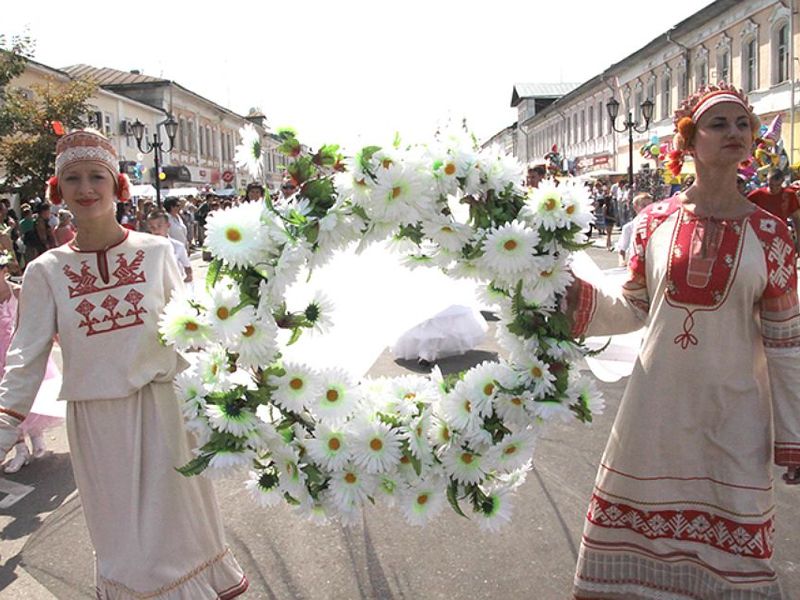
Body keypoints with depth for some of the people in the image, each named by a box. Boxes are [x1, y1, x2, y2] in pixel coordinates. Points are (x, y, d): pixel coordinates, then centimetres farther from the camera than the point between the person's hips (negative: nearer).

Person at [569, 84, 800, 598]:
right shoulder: (654, 222, -1)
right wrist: (576, 296, -9)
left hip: (732, 416, -1)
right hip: (657, 406, 1)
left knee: (733, 538, 11)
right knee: (633, 521, 13)